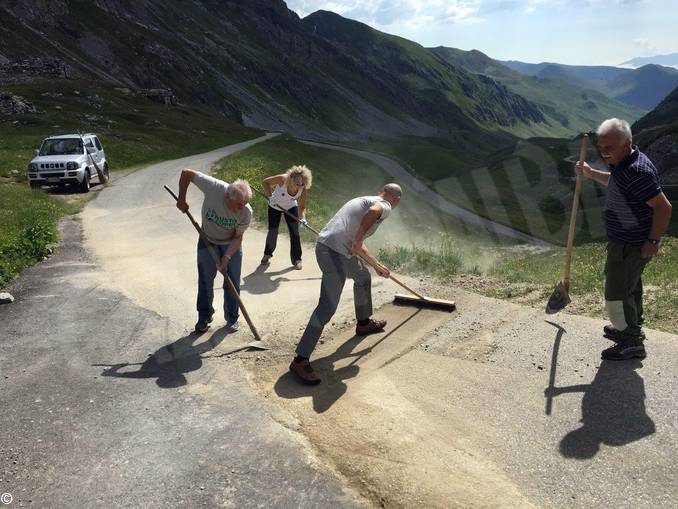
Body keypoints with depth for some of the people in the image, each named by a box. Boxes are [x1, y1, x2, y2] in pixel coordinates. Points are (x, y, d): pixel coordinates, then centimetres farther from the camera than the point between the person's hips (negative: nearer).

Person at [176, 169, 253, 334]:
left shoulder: (246, 212, -31)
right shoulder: (213, 187, -35)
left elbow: (238, 237, -19)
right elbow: (186, 173, -22)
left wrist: (226, 258, -29)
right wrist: (181, 200, -16)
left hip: (231, 244, 0)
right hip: (208, 241, 1)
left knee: (232, 282, 3)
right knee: (205, 280, 7)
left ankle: (232, 318, 22)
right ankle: (204, 317, 25)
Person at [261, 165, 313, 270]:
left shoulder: (303, 189, -29)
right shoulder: (283, 179, -35)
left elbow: (302, 207, -20)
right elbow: (266, 182, -19)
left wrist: (303, 218, -38)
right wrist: (270, 196, -26)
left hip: (291, 207, 2)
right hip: (275, 206, -1)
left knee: (295, 232, -4)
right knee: (272, 232, 0)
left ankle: (296, 259, 10)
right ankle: (267, 254, 26)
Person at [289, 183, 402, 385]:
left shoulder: (365, 200, 27)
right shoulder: (384, 206, 0)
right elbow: (374, 211, -30)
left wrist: (377, 266, 43)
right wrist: (359, 238, -21)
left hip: (339, 249, 10)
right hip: (333, 251, -10)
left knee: (363, 276, 31)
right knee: (328, 306, -11)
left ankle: (364, 322, 51)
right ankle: (300, 360, -9)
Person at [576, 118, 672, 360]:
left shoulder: (637, 171, -28)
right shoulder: (624, 163, 4)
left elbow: (663, 207, -28)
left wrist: (653, 241, -21)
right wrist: (591, 173, 16)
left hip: (630, 246, -11)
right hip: (626, 241, 11)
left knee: (617, 294, 0)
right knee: (630, 286, 26)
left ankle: (632, 343, 16)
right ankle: (632, 328, 45)